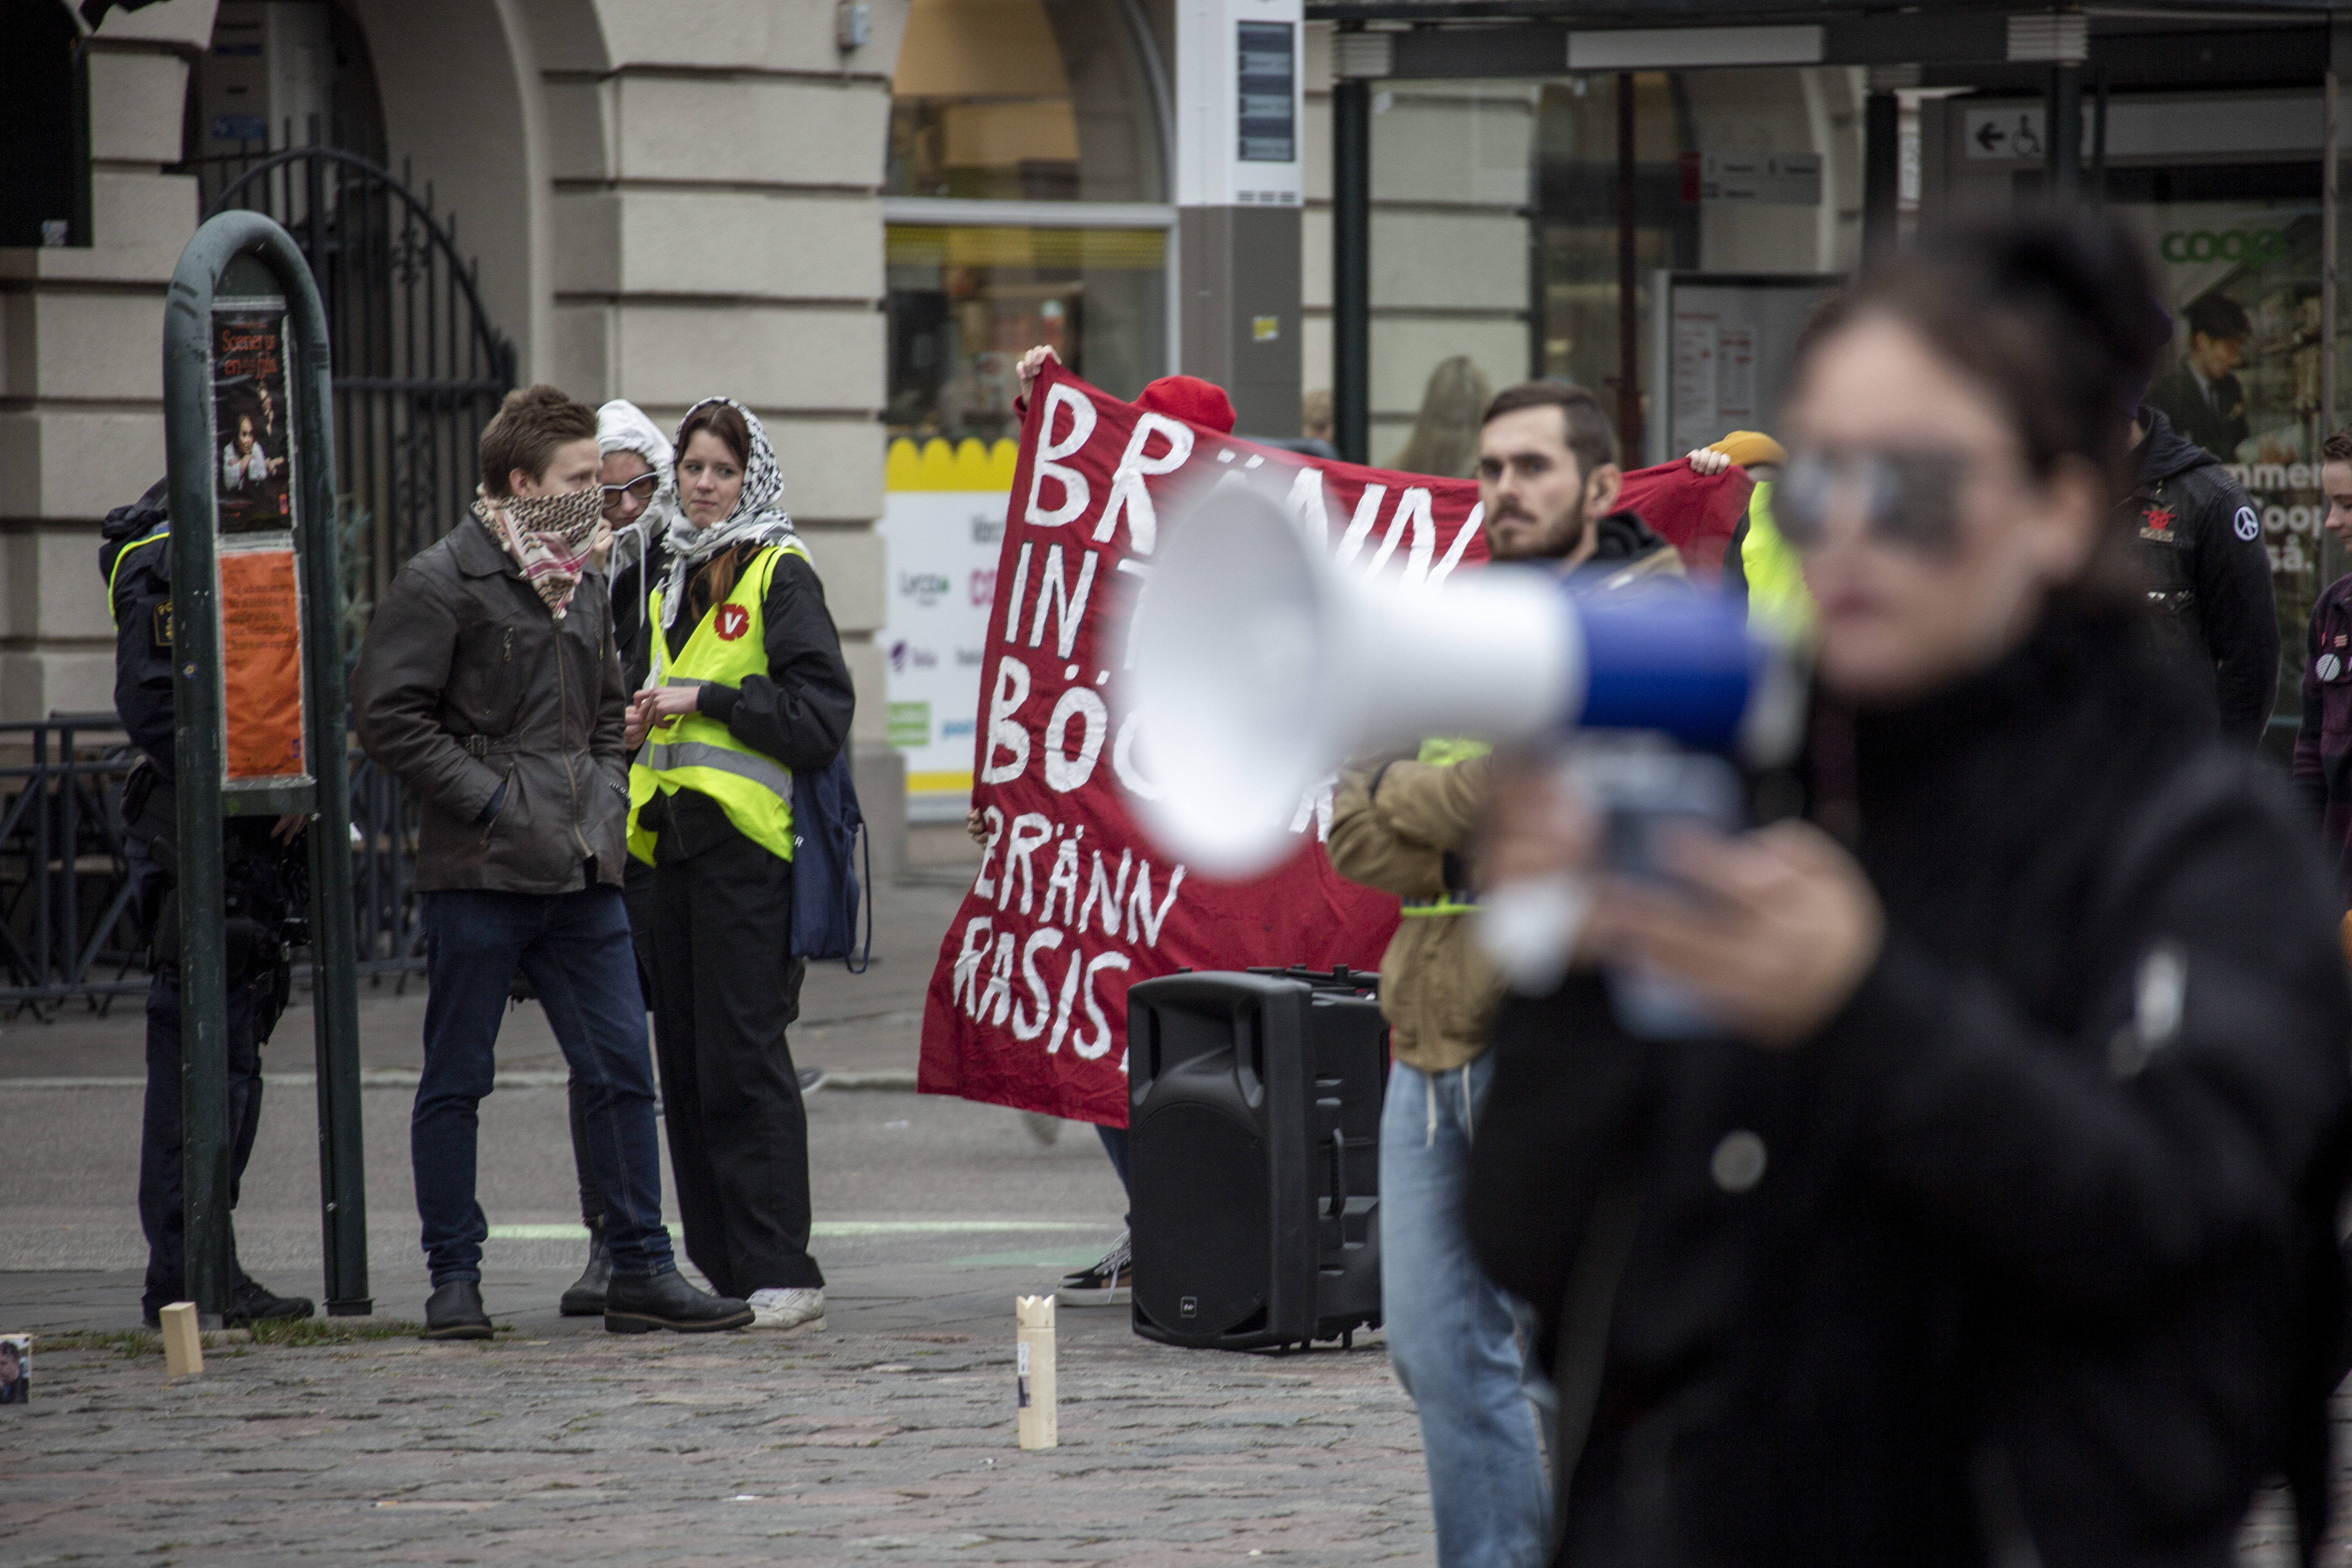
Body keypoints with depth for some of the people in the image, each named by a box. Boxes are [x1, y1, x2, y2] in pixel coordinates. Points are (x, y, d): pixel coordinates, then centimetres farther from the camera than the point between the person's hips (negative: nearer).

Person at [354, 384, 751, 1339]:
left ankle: (641, 1269, 8)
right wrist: (491, 798, -13)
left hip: (582, 871, 6)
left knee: (623, 1072, 3)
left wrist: (607, 794, 10)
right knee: (456, 1081, 3)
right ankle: (455, 1278, 11)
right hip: (478, 874, -6)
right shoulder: (442, 584, -7)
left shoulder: (582, 588, 16)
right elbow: (387, 717, -12)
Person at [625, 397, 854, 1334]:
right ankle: (720, 1267, 12)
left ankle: (781, 1274, -10)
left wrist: (704, 698, -14)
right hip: (674, 842, 8)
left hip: (746, 843, -8)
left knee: (742, 1060, -11)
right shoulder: (674, 584, 19)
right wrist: (647, 722, 11)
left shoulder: (780, 577, -4)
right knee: (687, 1062, 7)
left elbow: (820, 713, -12)